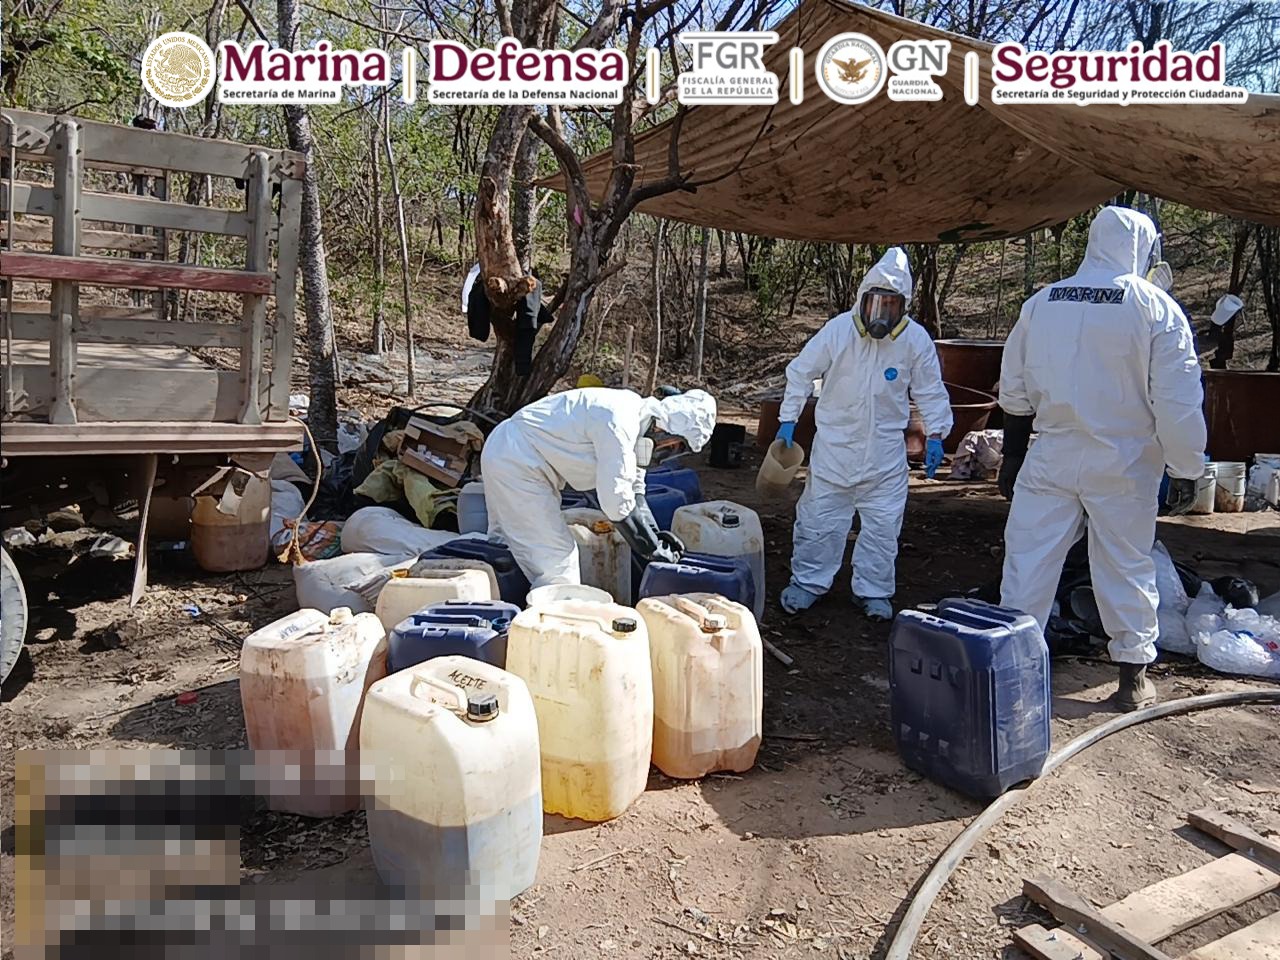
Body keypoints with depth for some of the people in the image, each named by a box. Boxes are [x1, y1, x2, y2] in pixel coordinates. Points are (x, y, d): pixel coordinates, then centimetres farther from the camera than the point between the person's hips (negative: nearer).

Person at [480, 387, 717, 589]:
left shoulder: (637, 413, 3)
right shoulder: (619, 424, -27)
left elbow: (633, 490, 9)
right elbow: (616, 502, -27)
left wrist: (655, 535, -1)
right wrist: (653, 550, -17)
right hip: (515, 461, -10)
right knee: (556, 556, -7)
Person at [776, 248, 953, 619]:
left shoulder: (915, 339, -9)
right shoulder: (838, 330, -13)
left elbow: (930, 391, 2)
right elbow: (800, 371, -2)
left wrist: (935, 435, -5)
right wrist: (788, 419, -3)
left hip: (885, 450, 1)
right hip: (835, 442, -1)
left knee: (883, 522, 6)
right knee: (819, 516, 7)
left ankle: (873, 590, 21)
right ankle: (807, 581, 23)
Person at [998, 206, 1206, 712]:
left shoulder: (1040, 303, 4)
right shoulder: (1155, 307, -7)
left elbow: (1013, 390, 10)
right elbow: (1178, 400, -9)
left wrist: (1012, 455, 18)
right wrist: (1185, 470, -1)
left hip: (1051, 457, 2)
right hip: (1122, 462, -2)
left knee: (1028, 557, 7)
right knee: (1126, 566, 9)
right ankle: (1133, 676, 19)